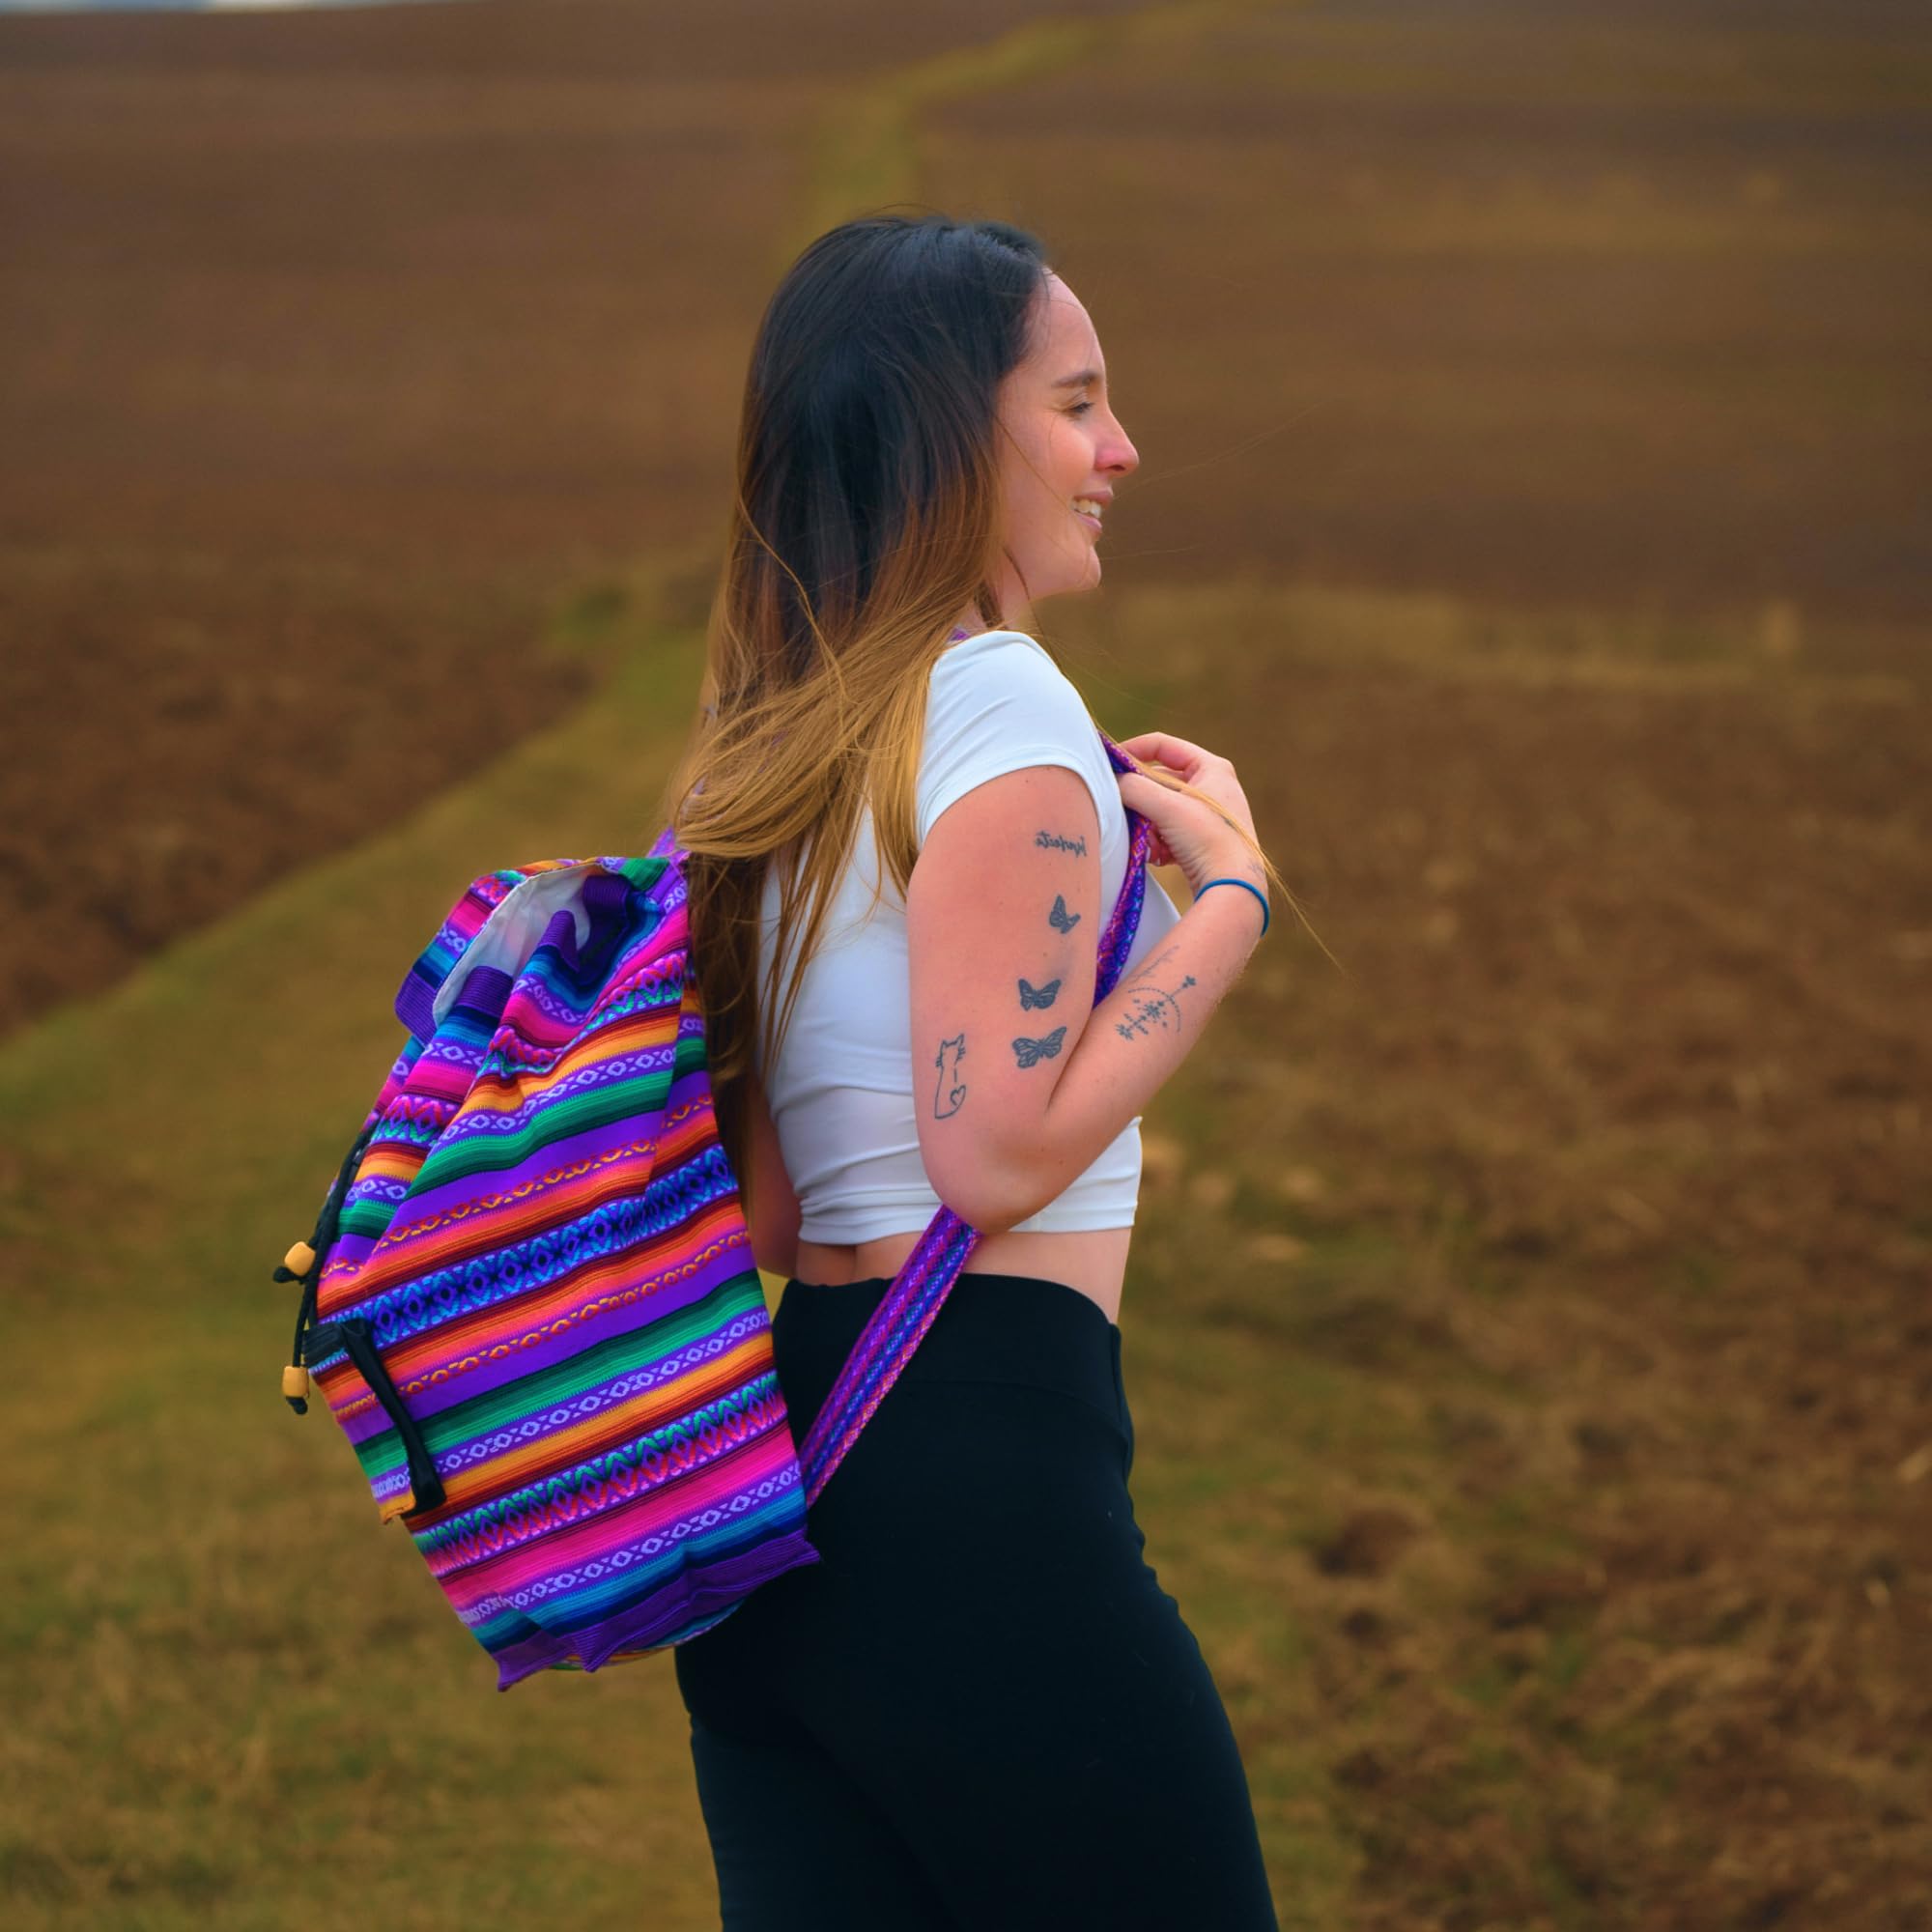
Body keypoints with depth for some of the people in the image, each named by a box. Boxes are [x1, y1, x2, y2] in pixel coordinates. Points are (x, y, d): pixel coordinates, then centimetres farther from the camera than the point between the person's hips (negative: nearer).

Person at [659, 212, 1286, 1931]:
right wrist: (1230, 892, -7)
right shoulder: (1001, 704, -10)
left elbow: (761, 1209, 14)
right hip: (977, 1492, -9)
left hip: (782, 1455, 9)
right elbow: (999, 1151, -16)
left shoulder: (769, 737, 16)